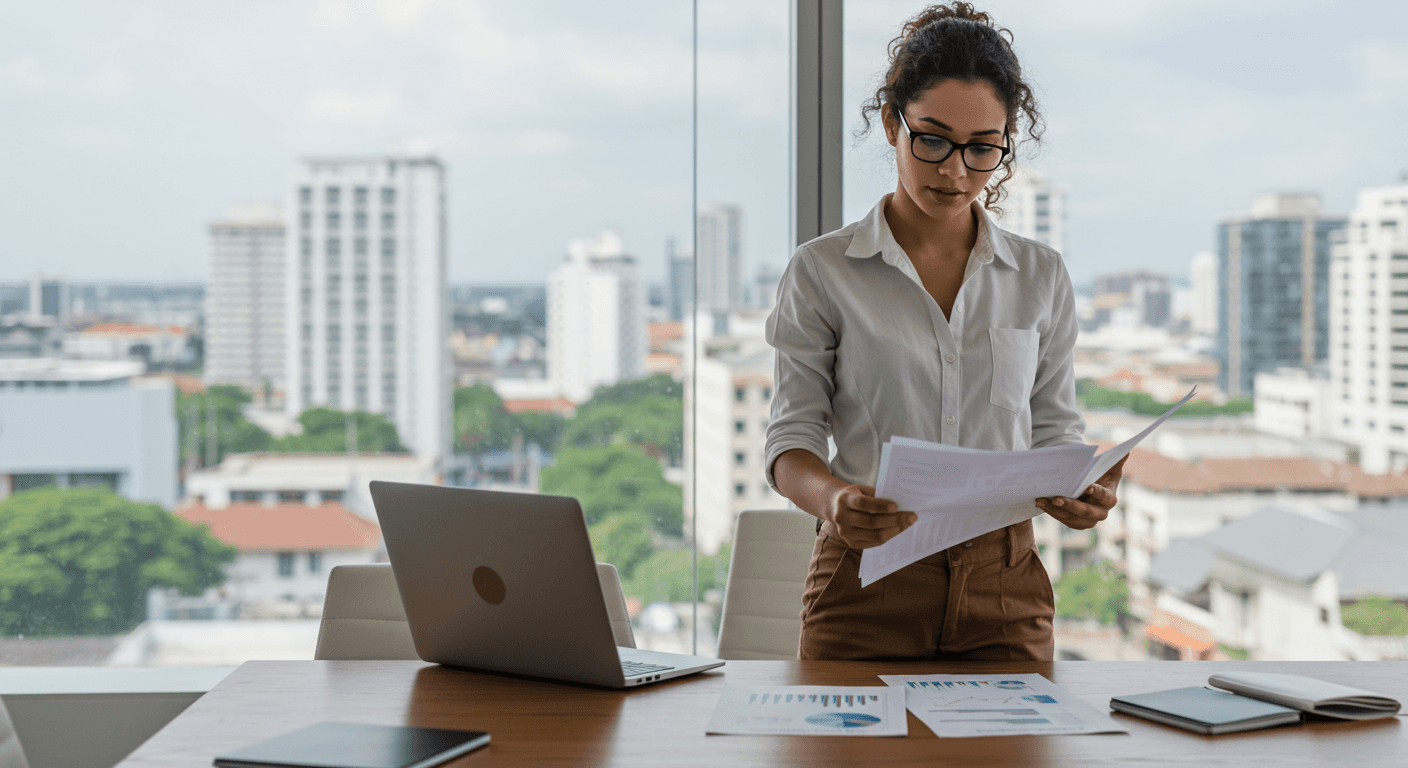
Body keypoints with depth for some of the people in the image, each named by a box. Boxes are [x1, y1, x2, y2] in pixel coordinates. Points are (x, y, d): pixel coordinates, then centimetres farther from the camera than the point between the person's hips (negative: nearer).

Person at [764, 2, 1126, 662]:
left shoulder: (1041, 278, 9)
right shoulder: (821, 272, 1)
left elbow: (1054, 430, 12)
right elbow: (792, 438, -1)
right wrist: (830, 498, -22)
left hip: (1003, 585, 2)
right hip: (868, 582, -2)